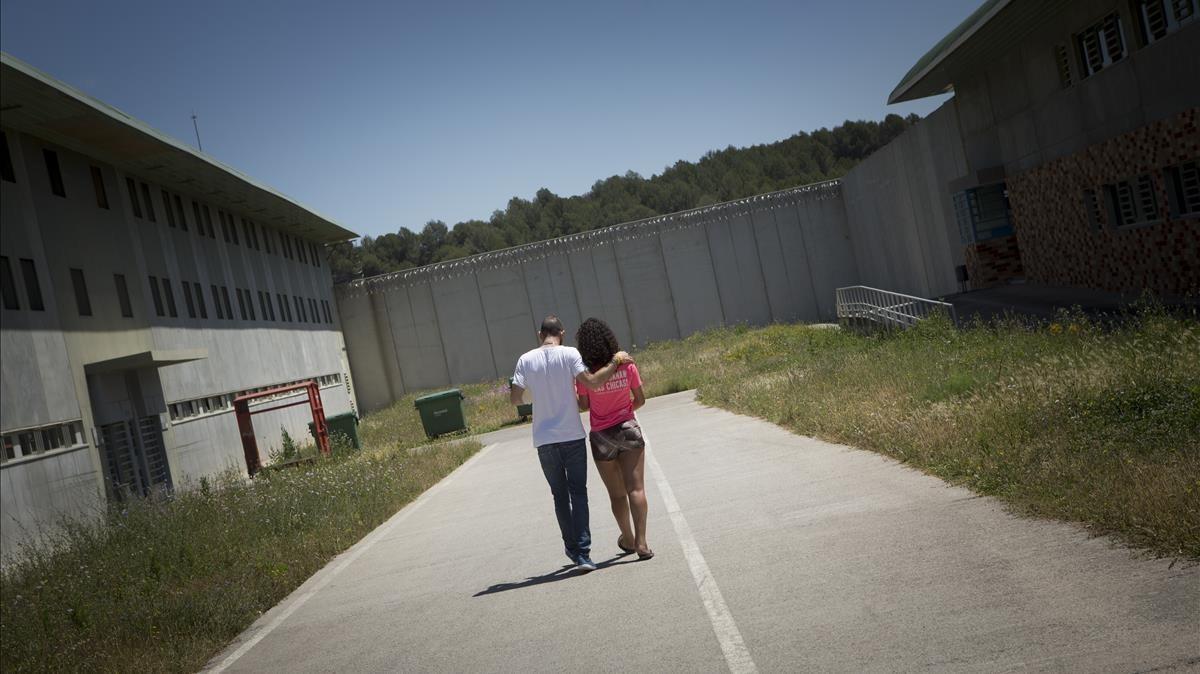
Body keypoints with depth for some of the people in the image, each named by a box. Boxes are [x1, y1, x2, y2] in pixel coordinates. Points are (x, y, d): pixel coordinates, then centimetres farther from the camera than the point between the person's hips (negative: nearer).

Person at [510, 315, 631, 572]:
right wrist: (615, 361, -7)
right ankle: (583, 553, -5)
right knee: (578, 493, 3)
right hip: (572, 436, -2)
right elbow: (591, 382, -18)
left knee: (560, 495, 15)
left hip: (544, 440, 2)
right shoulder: (569, 354, -6)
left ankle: (573, 549, 20)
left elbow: (515, 398, -1)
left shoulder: (526, 360, 1)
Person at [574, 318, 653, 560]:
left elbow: (584, 406, -5)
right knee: (636, 488, -3)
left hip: (601, 437, 0)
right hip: (628, 429, 0)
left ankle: (628, 539, 31)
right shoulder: (627, 366, -6)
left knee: (617, 494, 14)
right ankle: (641, 542, -14)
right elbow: (640, 400, 2)